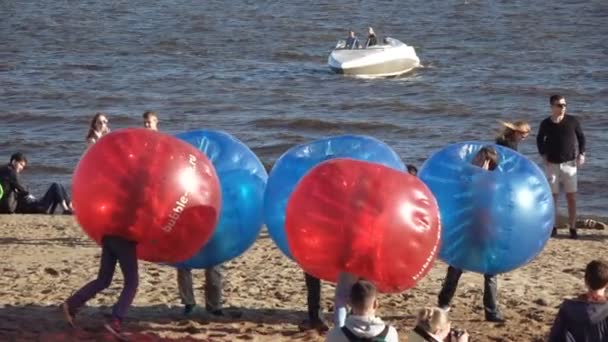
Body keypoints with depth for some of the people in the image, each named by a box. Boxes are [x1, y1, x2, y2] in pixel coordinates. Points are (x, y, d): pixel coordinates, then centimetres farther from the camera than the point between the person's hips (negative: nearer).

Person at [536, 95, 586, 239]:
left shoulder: (572, 121, -6)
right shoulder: (545, 124, -4)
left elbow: (581, 136, 7)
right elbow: (540, 139, 14)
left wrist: (581, 154, -1)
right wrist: (543, 154, 2)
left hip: (569, 163, 0)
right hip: (552, 164, 0)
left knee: (571, 196, -1)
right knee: (553, 196, 4)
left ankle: (572, 228, 6)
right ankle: (553, 227, 13)